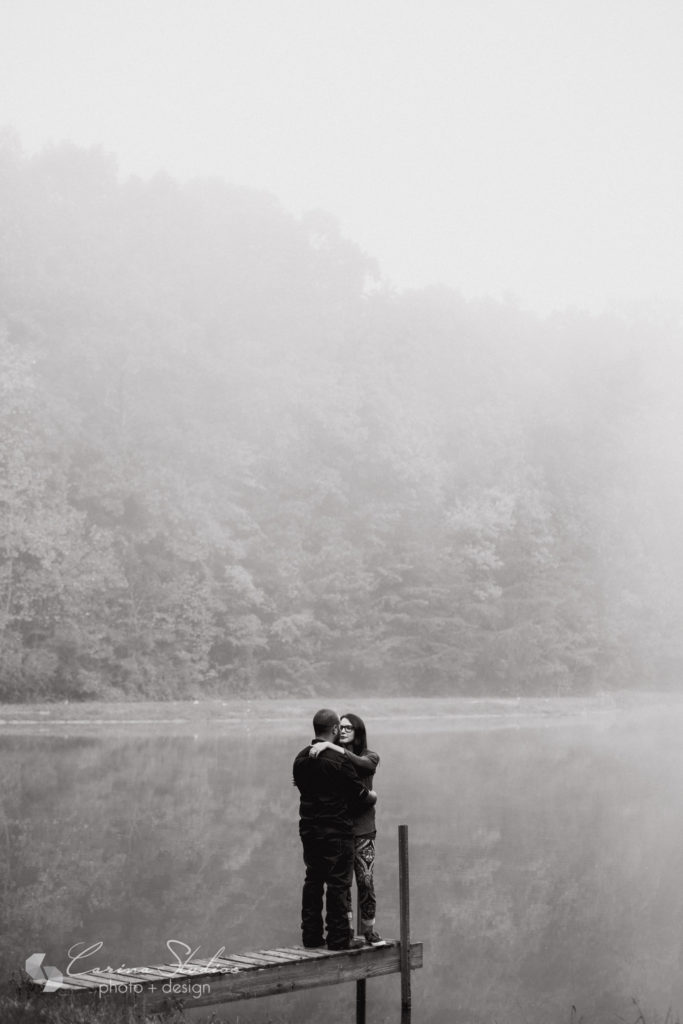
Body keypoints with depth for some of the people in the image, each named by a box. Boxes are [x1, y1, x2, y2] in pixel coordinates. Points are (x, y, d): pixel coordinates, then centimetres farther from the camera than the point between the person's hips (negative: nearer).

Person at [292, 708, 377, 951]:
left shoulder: (300, 758, 5)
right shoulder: (338, 760, -16)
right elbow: (360, 794, -11)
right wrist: (372, 795, 13)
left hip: (309, 828, 7)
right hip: (337, 830, -7)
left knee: (313, 881, 13)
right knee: (338, 883, 0)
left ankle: (311, 935, 16)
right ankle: (339, 937, 3)